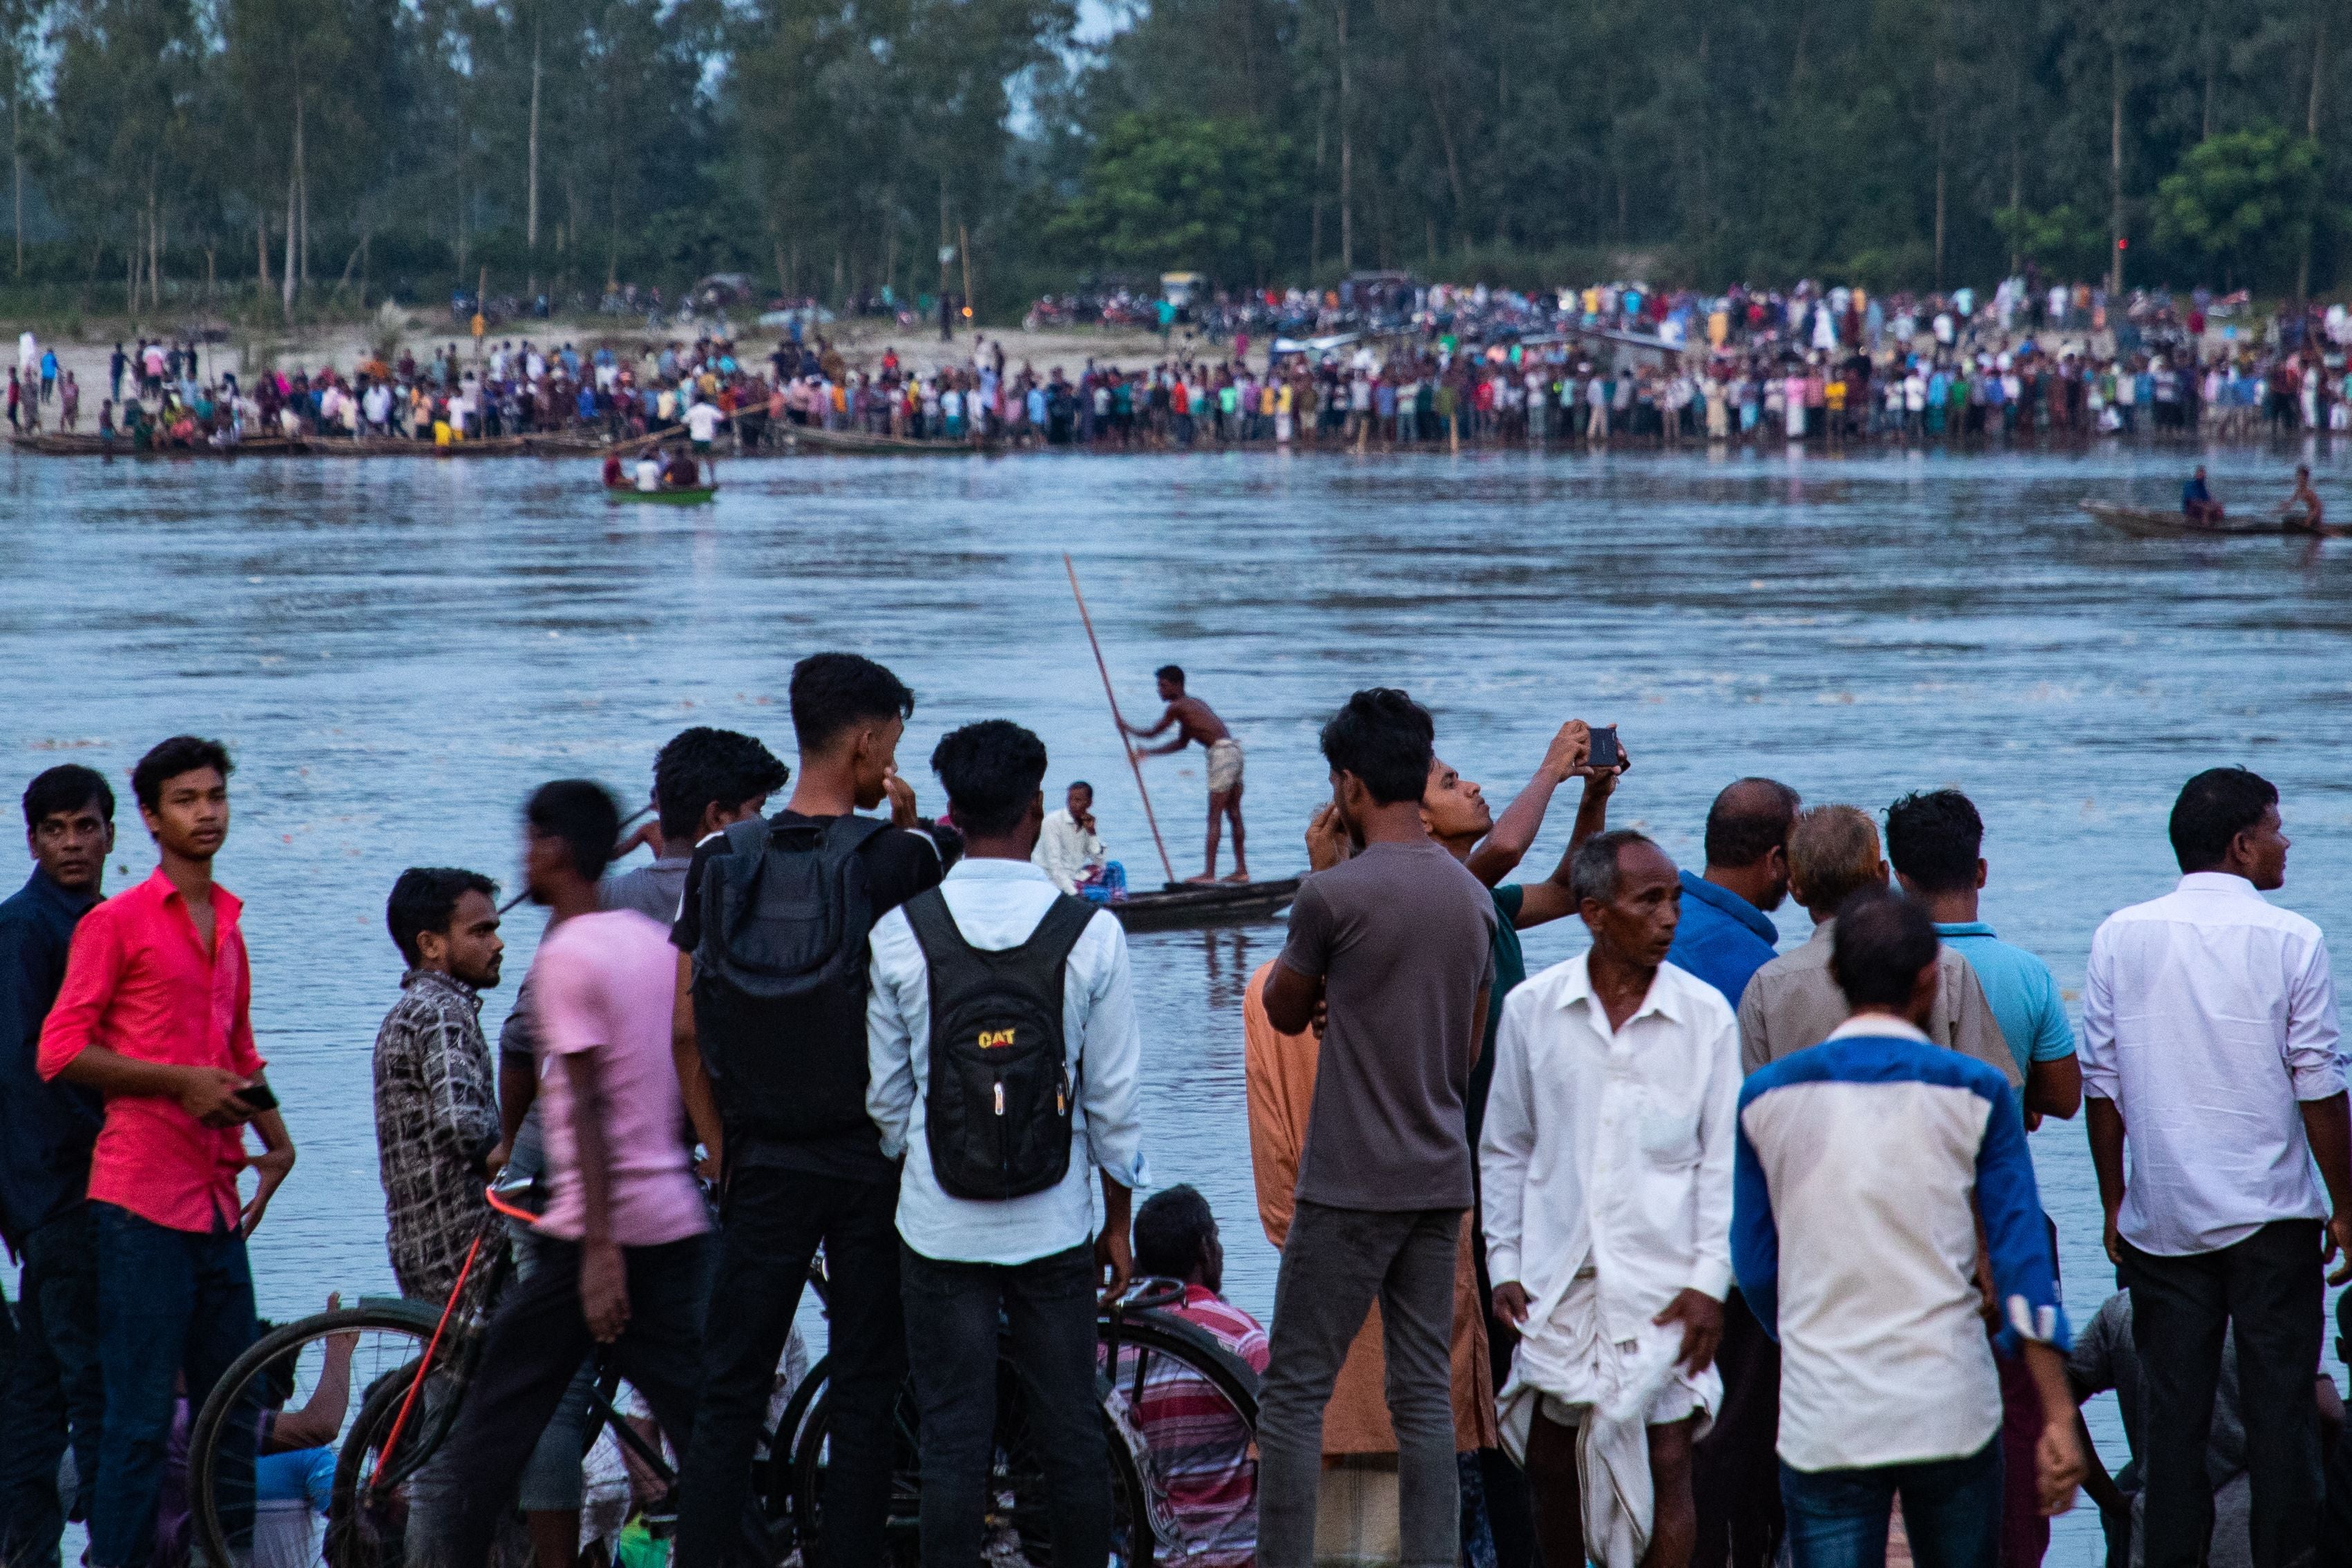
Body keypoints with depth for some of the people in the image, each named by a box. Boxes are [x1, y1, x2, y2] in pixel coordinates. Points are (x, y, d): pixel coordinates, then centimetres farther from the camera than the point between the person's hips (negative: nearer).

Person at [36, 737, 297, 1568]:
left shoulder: (228, 924, 16)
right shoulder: (116, 922, -4)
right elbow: (60, 1052, -9)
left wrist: (275, 1137, 12)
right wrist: (179, 1082, -15)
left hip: (217, 1198, 7)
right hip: (143, 1200, -7)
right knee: (140, 1420, -7)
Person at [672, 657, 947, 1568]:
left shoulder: (723, 861, 1)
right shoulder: (899, 857, -10)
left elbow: (685, 1026, 2)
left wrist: (719, 1146, 11)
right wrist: (907, 836, 2)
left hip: (764, 1160, 2)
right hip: (875, 1153, -2)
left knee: (730, 1388, 6)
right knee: (865, 1389, 6)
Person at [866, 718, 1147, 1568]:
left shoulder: (900, 931, -6)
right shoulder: (1090, 933, -7)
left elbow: (883, 1093, 0)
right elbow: (1114, 1100, -2)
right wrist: (1117, 1224, 10)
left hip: (939, 1231, 0)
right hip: (1053, 1229, 0)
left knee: (952, 1435, 4)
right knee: (1072, 1430, 9)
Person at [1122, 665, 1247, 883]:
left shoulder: (1177, 708, -7)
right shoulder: (1193, 704, 22)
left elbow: (1153, 733, 2)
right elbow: (1182, 743, 30)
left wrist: (1128, 729, 19)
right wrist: (1149, 752, 32)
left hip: (1221, 752, -9)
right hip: (1234, 749, 9)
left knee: (1214, 816, -9)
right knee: (1234, 814, 13)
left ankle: (1210, 873, -10)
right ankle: (1242, 870, 17)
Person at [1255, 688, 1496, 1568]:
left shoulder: (1334, 895, -14)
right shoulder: (1472, 898, 8)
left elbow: (1285, 1013, 3)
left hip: (1349, 1188, -6)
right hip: (1440, 1180, 6)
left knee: (1296, 1391, -1)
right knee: (1424, 1392, 8)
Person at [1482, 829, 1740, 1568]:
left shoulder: (1705, 1015, -1)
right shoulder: (1531, 1009, 1)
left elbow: (1724, 1157, 1)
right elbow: (1505, 1148, 10)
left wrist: (1710, 1279, -6)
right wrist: (1504, 1264, 6)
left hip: (1663, 1283, -1)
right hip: (1558, 1278, 2)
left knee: (1668, 1464, -4)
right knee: (1550, 1463, 7)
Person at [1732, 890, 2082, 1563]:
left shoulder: (1766, 1097, 3)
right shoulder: (1974, 1094, -1)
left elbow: (1755, 1269, 9)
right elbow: (2022, 1261, -4)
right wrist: (2058, 1419, -2)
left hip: (1822, 1424, 0)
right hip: (1953, 1415, 0)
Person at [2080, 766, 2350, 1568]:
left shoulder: (2121, 938, 1)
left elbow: (2100, 1084, 3)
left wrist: (2114, 1203, 12)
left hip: (2159, 1222, 3)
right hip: (2272, 1217, -3)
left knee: (2173, 1414, 7)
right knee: (2280, 1406, 2)